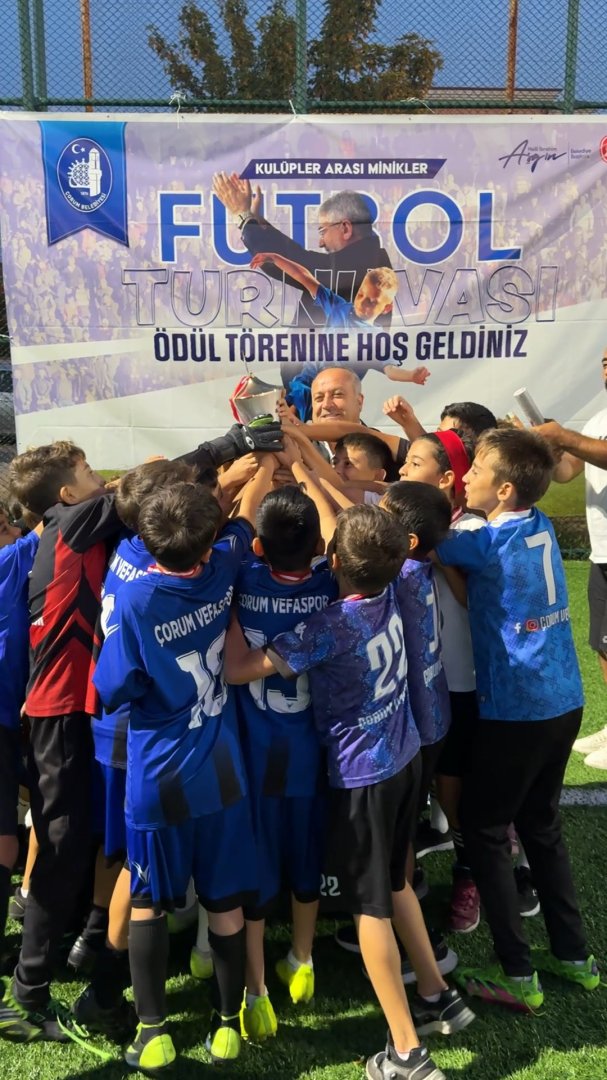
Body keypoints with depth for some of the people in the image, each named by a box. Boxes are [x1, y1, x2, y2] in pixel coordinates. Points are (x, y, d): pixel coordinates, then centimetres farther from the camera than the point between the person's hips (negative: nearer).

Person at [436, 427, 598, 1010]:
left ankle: (517, 975, 13)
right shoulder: (539, 525, 3)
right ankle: (574, 955, 31)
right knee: (540, 824, 21)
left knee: (484, 829, 7)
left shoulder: (491, 544, -20)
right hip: (563, 703, 8)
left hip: (515, 712, -8)